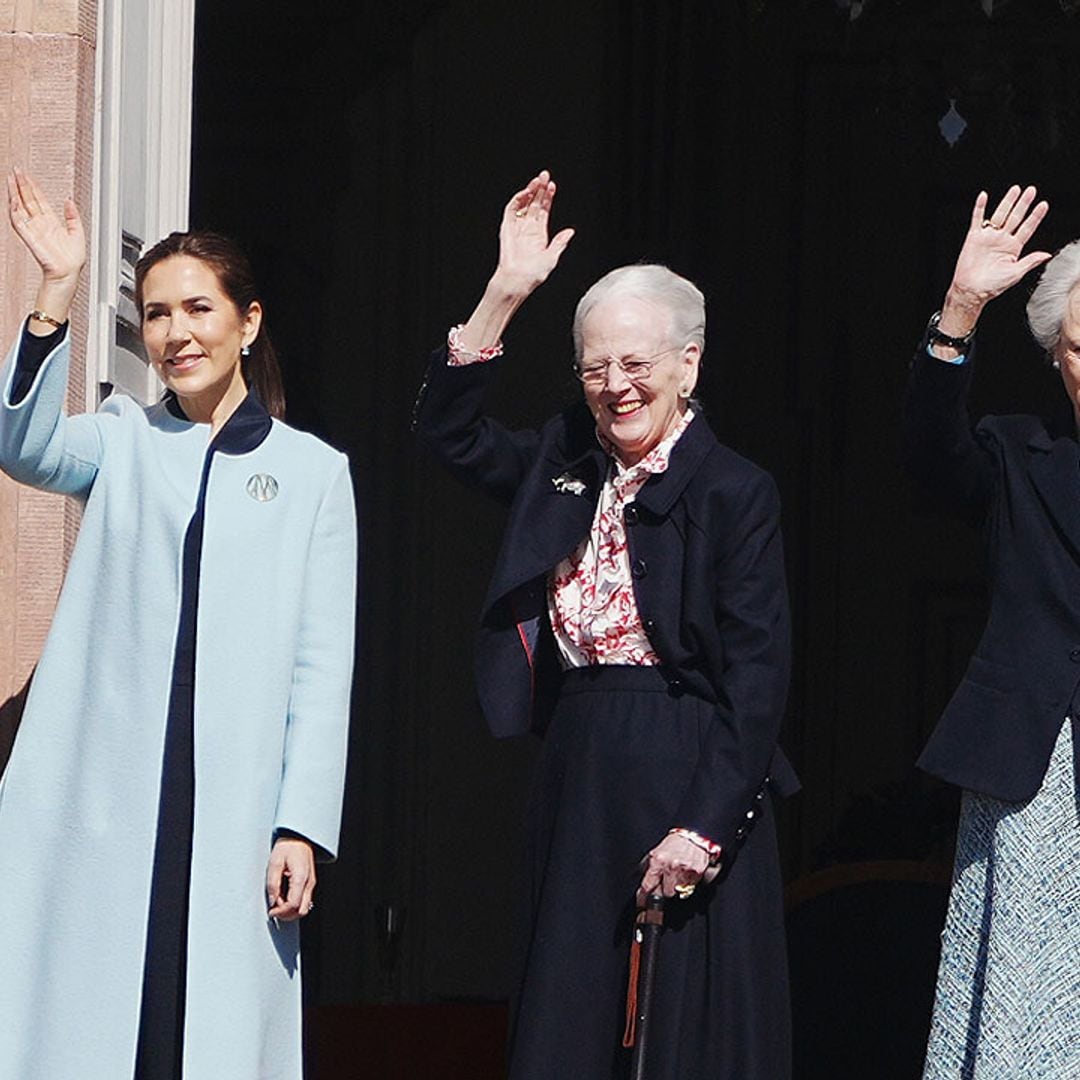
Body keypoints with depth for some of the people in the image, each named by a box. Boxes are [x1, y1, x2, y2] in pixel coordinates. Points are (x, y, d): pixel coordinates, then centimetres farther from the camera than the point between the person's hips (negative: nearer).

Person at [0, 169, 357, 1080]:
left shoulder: (313, 471, 10)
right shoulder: (121, 441, 14)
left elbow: (323, 670, 5)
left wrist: (303, 826, -4)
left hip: (237, 810, -1)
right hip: (102, 813, 1)